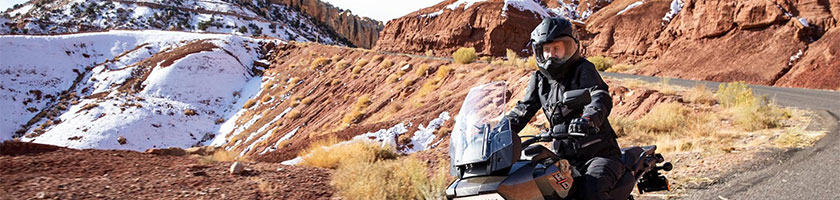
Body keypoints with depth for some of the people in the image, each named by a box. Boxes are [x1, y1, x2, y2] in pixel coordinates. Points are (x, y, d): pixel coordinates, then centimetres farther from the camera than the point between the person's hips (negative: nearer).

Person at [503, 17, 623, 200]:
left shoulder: (583, 69, -6)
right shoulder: (539, 79, 11)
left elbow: (601, 98, -23)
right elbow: (523, 110, 10)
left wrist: (588, 118, -47)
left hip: (600, 153, -5)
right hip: (565, 157, 5)